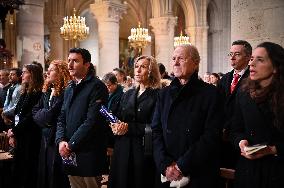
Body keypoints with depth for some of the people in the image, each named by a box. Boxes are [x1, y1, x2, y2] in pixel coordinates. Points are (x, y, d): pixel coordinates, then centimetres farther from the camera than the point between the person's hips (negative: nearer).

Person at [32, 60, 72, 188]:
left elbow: (52, 115, -19)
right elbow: (35, 112, 9)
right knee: (45, 174, 14)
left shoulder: (66, 92, -13)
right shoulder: (47, 92, 13)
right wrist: (46, 115, -7)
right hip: (46, 139, 8)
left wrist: (42, 114, -4)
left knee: (57, 176, 1)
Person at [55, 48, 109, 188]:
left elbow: (92, 121, -18)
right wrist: (61, 141, -4)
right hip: (69, 155, 7)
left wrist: (70, 145, -15)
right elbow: (62, 118, 13)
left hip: (88, 154, -7)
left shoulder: (97, 87, -10)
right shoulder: (69, 88, 15)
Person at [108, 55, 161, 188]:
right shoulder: (128, 94, 14)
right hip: (122, 151, 5)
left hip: (143, 152, -5)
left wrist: (129, 127, -18)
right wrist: (116, 126, -7)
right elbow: (118, 119, 15)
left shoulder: (157, 96, -6)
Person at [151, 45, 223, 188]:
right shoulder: (164, 94, 8)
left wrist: (182, 165, -17)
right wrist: (165, 165, -12)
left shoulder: (210, 93, -5)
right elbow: (156, 131, 2)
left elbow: (211, 136, -12)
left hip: (199, 175, -3)